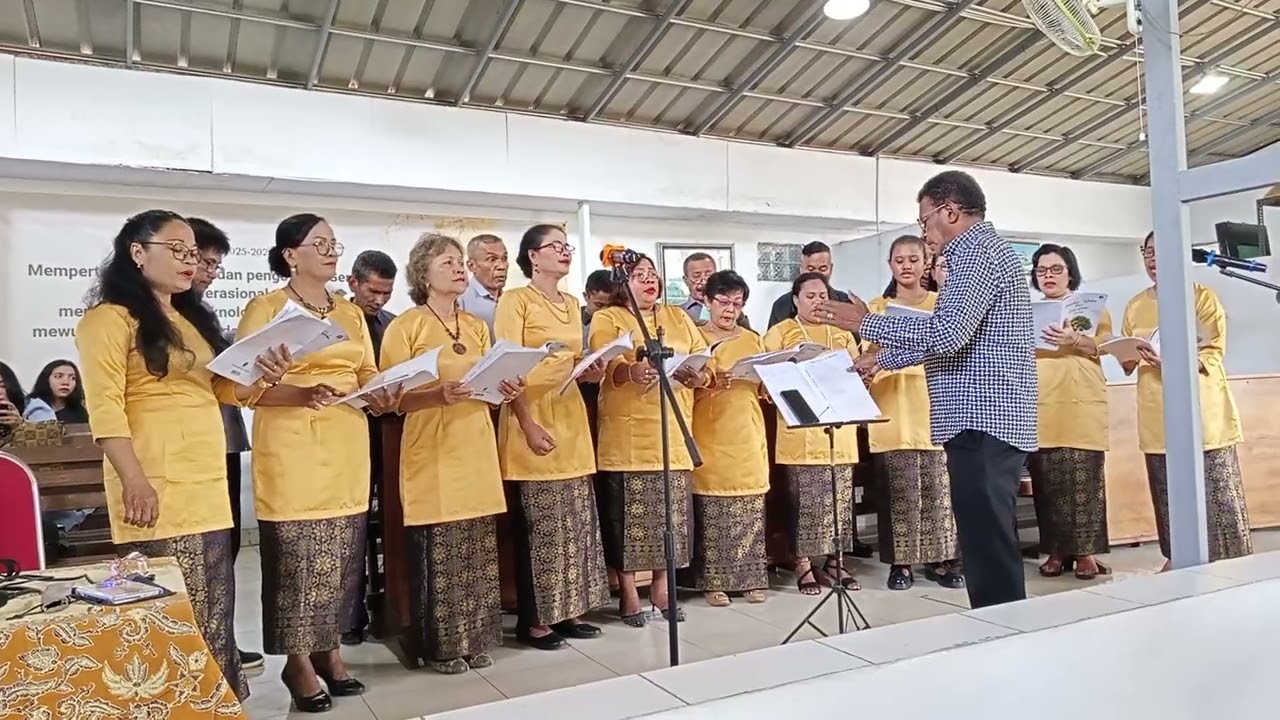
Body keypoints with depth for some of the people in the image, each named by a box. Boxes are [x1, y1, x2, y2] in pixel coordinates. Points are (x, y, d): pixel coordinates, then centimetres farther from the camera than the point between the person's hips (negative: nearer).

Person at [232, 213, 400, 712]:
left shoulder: (351, 313, 15)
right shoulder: (265, 309, -3)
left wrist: (381, 397, -7)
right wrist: (301, 394, -25)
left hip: (348, 450, 6)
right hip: (293, 451, -5)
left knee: (342, 557, 10)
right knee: (297, 557, 0)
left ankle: (329, 650, 25)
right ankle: (299, 662, 14)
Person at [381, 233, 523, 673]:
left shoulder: (477, 327, 14)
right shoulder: (405, 327, -4)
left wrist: (505, 391, -1)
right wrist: (439, 394, -25)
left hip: (477, 451, 6)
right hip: (433, 455, -5)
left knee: (479, 554, 8)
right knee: (437, 555, -2)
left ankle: (474, 641, 20)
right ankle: (439, 646, 12)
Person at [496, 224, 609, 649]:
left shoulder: (572, 303, 16)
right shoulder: (516, 300, -5)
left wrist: (589, 373, 1)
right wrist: (528, 425, -21)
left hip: (572, 419, 7)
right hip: (533, 420, -7)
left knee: (576, 522, 9)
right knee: (536, 525, -3)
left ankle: (568, 611, 19)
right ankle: (532, 620, 7)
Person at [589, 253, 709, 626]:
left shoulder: (678, 317, 18)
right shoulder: (607, 319, 3)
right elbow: (606, 366, -14)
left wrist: (696, 374, -14)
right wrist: (633, 372, -35)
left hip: (674, 431, 4)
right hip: (627, 433, -4)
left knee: (670, 512, 7)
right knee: (629, 513, 0)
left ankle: (661, 586, 20)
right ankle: (628, 592, 12)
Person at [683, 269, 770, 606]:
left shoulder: (754, 341, 15)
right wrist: (709, 383, -18)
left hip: (747, 437, 3)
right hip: (709, 437, -3)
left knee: (751, 509, 2)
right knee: (711, 509, -4)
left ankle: (752, 578, 12)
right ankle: (712, 581, 5)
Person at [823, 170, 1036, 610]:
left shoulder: (977, 252, -12)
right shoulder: (979, 251, 22)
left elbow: (947, 333, -24)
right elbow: (950, 334, 29)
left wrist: (866, 323, -13)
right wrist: (881, 359, 28)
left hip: (982, 422, -11)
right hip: (989, 420, 11)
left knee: (988, 545, -7)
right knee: (990, 542, 13)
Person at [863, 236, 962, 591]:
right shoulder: (877, 307, 12)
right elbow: (867, 357, 7)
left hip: (935, 406, 0)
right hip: (893, 410, 0)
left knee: (938, 487, 1)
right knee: (900, 489, 0)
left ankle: (940, 560, 12)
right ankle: (900, 562, 8)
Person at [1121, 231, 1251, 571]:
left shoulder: (1202, 296, 0)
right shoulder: (1135, 306, 12)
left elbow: (1213, 354, -7)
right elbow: (1128, 364, 15)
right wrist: (1129, 358, -9)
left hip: (1203, 411, -3)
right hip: (1159, 416, 4)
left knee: (1216, 493, -2)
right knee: (1170, 494, 6)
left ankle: (1228, 562, 6)